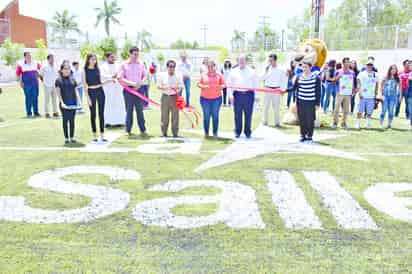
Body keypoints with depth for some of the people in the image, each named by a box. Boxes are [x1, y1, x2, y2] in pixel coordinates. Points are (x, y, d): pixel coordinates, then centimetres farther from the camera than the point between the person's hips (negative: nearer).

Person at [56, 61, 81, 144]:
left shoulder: (72, 79, 10)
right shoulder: (58, 80, 0)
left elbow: (76, 91, 10)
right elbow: (58, 92, -5)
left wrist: (78, 100, -3)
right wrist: (61, 102, -17)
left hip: (73, 103, 3)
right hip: (64, 104, -3)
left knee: (72, 120, 6)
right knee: (65, 120, 3)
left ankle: (72, 137, 14)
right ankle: (66, 138, 9)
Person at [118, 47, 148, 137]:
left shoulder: (141, 64, 7)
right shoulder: (124, 65, 0)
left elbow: (145, 75, 13)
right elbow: (120, 78, -3)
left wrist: (140, 83, -6)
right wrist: (132, 83, -14)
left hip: (139, 89, 2)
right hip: (128, 89, -2)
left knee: (140, 110, 3)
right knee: (129, 110, 4)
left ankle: (143, 130, 8)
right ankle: (128, 130, 13)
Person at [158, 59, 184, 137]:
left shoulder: (178, 76, 7)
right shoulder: (162, 75, 7)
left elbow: (182, 86, 6)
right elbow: (158, 86, 7)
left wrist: (177, 87, -16)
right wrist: (164, 87, -13)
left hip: (175, 97, 0)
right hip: (165, 96, 0)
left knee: (175, 115, 0)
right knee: (164, 116, 2)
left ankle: (175, 133, 7)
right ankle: (164, 133, 12)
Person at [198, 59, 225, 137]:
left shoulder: (219, 75, 6)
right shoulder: (203, 75, 7)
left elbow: (223, 84, 8)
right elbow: (199, 83, 9)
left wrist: (221, 87, -14)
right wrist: (203, 86, -12)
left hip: (216, 98, 0)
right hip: (205, 98, 0)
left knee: (215, 116, 2)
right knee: (206, 116, 1)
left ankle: (215, 133, 10)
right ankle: (206, 133, 10)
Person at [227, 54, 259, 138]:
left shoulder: (252, 72, 7)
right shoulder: (234, 71, 9)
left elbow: (256, 84, 8)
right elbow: (229, 83, 9)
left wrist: (255, 95, 1)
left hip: (248, 95, -1)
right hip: (237, 94, 1)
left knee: (248, 114, 3)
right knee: (237, 115, 4)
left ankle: (247, 132, 13)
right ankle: (237, 131, 15)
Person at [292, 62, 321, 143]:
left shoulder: (316, 77, -2)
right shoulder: (299, 77, 4)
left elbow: (318, 91, 0)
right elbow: (294, 88, 9)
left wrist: (317, 103, -2)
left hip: (311, 103, -2)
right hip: (301, 102, 2)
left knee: (310, 120, 1)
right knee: (302, 120, 5)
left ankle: (309, 136, 15)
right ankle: (303, 136, 19)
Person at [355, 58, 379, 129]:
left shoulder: (375, 75, 10)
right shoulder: (362, 74, 2)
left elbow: (377, 85, 18)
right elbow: (359, 84, -1)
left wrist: (376, 93, 11)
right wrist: (359, 92, -12)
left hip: (371, 96, 2)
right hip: (363, 96, -2)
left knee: (369, 111, 5)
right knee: (360, 111, -1)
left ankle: (368, 124, 16)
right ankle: (358, 124, 7)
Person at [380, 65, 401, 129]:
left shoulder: (397, 79, 3)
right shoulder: (385, 78, 0)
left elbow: (400, 87, 10)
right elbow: (381, 87, 5)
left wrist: (400, 95, 4)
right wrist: (382, 95, -3)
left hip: (393, 97, 1)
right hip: (385, 96, -1)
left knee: (391, 111, 2)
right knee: (384, 111, -1)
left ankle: (389, 124, 14)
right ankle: (381, 124, 4)